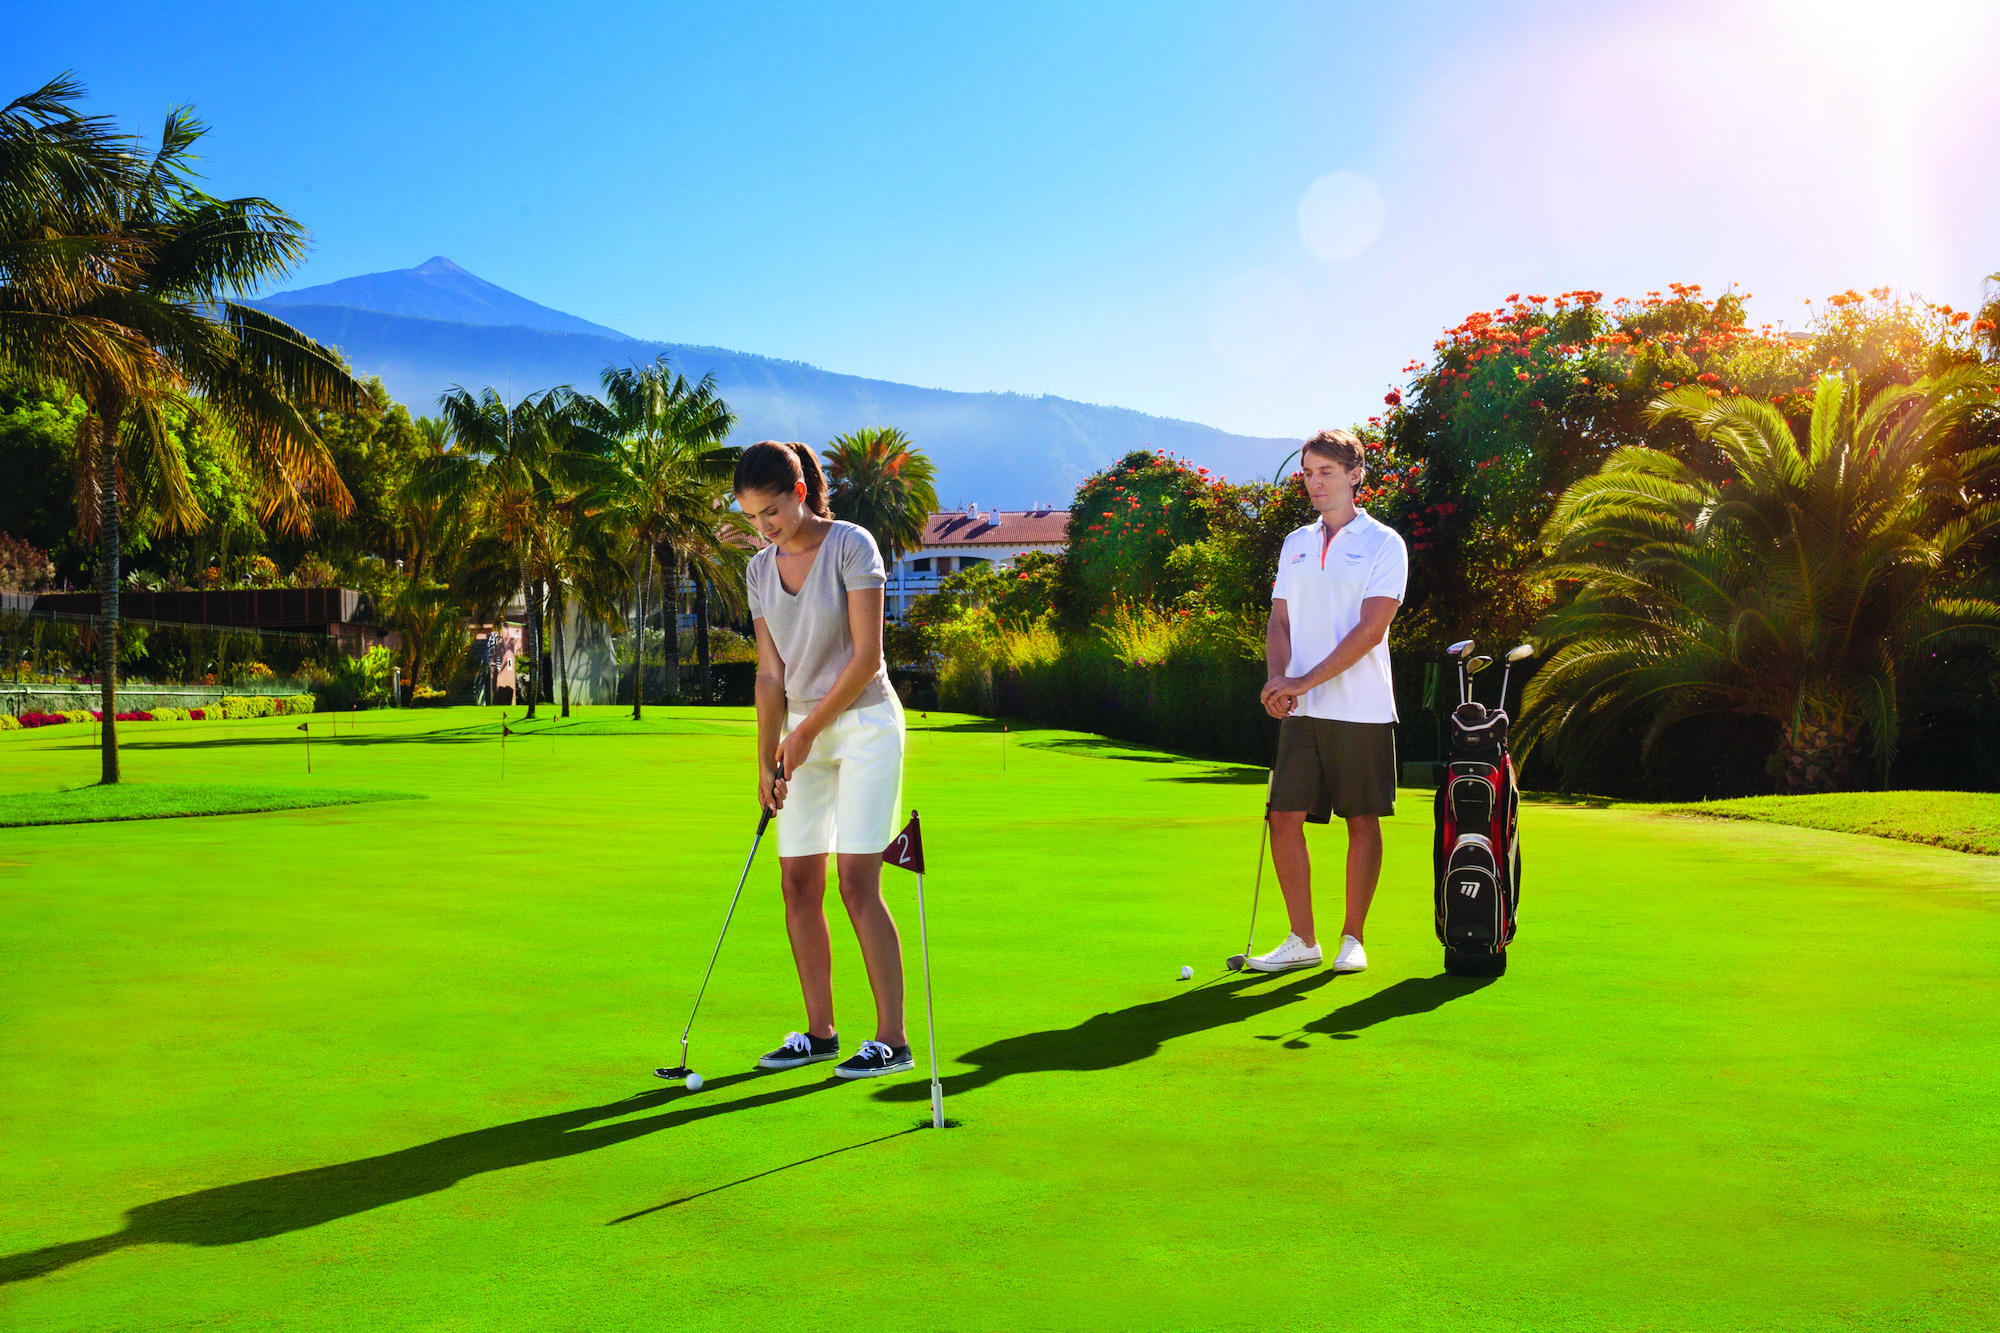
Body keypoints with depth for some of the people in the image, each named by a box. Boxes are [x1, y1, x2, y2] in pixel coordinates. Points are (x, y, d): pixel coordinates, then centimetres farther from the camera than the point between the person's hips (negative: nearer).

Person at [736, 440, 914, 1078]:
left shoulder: (852, 546, -11)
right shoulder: (761, 569, 7)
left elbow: (866, 655, -14)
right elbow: (770, 673, 8)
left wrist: (808, 729, -11)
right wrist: (766, 758, 2)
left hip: (864, 721, -6)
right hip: (803, 734, 6)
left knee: (857, 883, -12)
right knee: (797, 885, 3)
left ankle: (892, 1039, -6)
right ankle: (819, 1031, 15)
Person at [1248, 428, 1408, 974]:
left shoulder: (1382, 544, -3)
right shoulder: (1295, 544, 15)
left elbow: (1370, 629, -12)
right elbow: (1279, 621, 13)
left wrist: (1306, 681, -16)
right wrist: (1277, 677, -7)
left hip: (1361, 709, -5)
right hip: (1301, 710, 5)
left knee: (1362, 821, 3)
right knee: (1284, 819, 0)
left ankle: (1352, 940, 13)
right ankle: (1302, 940, 11)